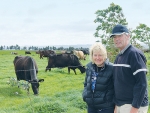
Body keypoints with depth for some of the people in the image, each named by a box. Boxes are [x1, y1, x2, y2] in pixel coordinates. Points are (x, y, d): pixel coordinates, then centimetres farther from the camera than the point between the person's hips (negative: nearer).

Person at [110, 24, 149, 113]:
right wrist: (116, 105, 15)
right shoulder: (119, 56, 12)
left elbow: (141, 84, -19)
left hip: (132, 105, -8)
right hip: (120, 105, 8)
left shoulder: (134, 53, -14)